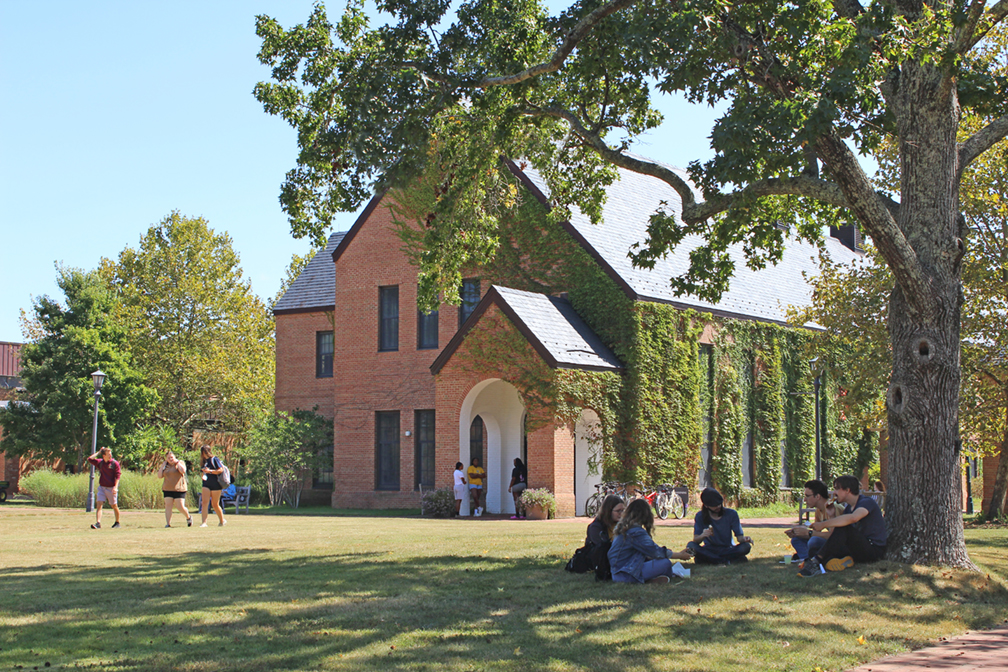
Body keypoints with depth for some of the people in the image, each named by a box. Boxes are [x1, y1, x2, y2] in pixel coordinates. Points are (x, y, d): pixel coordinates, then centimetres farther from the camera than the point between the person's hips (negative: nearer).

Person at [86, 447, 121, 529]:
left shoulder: (115, 463, -5)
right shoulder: (100, 462, 7)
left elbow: (118, 476, -9)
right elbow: (90, 459, 2)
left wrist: (115, 487, -19)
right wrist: (98, 452, 3)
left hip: (111, 488, -3)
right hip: (102, 487, 3)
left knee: (114, 506, 7)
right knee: (99, 504, -11)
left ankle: (117, 522, 24)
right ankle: (98, 523, -18)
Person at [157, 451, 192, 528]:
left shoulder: (180, 463, 1)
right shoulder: (165, 466, 14)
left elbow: (183, 471, -20)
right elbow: (159, 476, 5)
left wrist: (177, 462, -9)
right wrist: (163, 465, 2)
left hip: (179, 489, -4)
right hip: (167, 489, 4)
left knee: (181, 507, -7)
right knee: (168, 506, -5)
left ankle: (188, 517, 20)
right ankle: (168, 524, -5)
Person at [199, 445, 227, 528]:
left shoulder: (215, 460, -7)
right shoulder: (204, 461, 14)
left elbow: (221, 470, -14)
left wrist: (210, 471, -20)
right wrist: (203, 475, 5)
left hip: (216, 485, -6)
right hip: (206, 485, 6)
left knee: (215, 504, 4)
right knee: (205, 502, -9)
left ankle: (222, 521, 24)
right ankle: (204, 522, -13)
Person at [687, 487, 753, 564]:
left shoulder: (731, 514, -2)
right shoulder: (700, 516, -3)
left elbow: (739, 537, -4)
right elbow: (696, 540, -10)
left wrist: (744, 539, -29)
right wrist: (703, 535, -33)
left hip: (727, 550, 0)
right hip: (709, 551, 0)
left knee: (746, 546, -29)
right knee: (691, 545, -30)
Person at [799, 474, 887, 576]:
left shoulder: (867, 502, -10)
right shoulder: (848, 508, 17)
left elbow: (853, 518, -34)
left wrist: (823, 524, -32)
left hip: (875, 550, -8)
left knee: (843, 528, -31)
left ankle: (817, 560, -34)